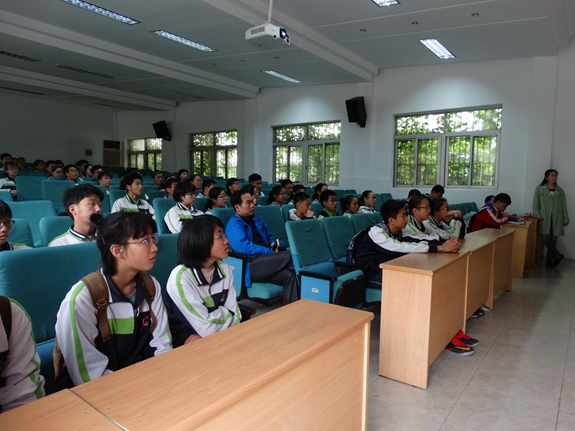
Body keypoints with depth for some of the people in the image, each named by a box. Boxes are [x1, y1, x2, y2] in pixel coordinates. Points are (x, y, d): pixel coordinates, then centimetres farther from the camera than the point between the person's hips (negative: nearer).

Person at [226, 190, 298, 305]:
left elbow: (268, 236, 33)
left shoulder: (256, 219, 24)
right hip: (249, 266, -7)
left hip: (266, 259, 7)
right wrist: (271, 252, -13)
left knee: (290, 275, -23)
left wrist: (273, 244, 7)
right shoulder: (234, 224, -2)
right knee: (290, 256, -23)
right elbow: (245, 247, -14)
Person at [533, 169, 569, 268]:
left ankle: (550, 260, 9)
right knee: (546, 238, -13)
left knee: (553, 240, 2)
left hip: (556, 219, 2)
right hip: (544, 218, -2)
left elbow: (564, 206, 11)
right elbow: (535, 203, 1)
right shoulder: (539, 189, 4)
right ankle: (557, 255, -1)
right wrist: (537, 214, -13)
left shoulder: (560, 191, 11)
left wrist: (566, 219, 8)